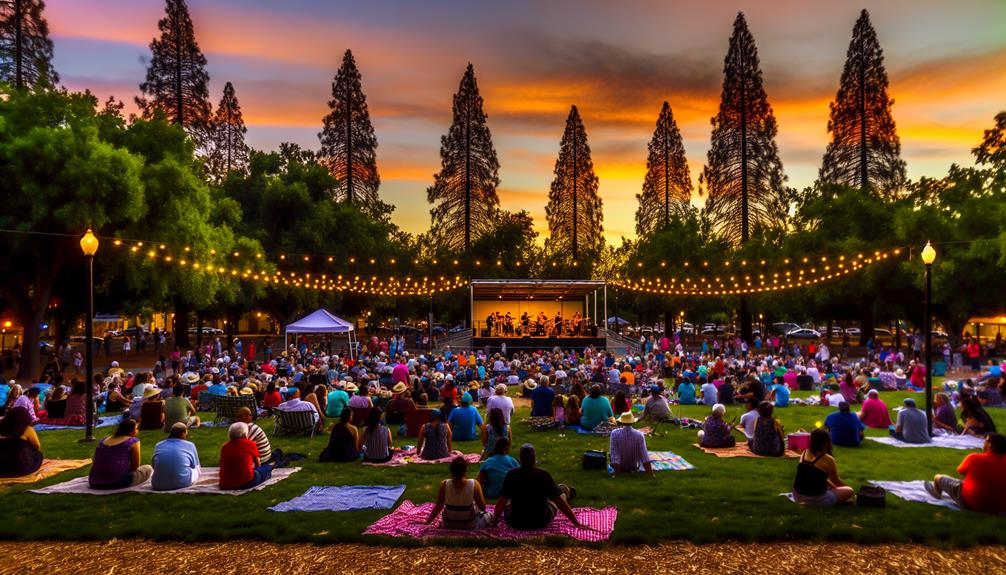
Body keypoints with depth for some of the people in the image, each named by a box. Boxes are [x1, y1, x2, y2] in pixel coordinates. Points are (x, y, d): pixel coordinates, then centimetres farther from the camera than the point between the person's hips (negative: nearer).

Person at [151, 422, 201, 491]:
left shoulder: (158, 445, 10)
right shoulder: (190, 445, 3)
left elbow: (153, 466, 22)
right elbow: (196, 467, 13)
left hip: (159, 486, 0)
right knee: (196, 470, 27)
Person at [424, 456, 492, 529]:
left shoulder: (444, 484, -21)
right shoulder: (474, 484, -24)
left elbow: (438, 507, -12)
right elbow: (483, 508, -14)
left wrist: (427, 523, 2)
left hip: (448, 526, 2)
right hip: (470, 526, -2)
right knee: (487, 515, 30)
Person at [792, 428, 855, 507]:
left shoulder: (804, 454, 4)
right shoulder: (828, 459, -14)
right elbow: (835, 481, 4)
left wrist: (832, 486, 29)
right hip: (816, 500, -8)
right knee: (850, 491, 11)